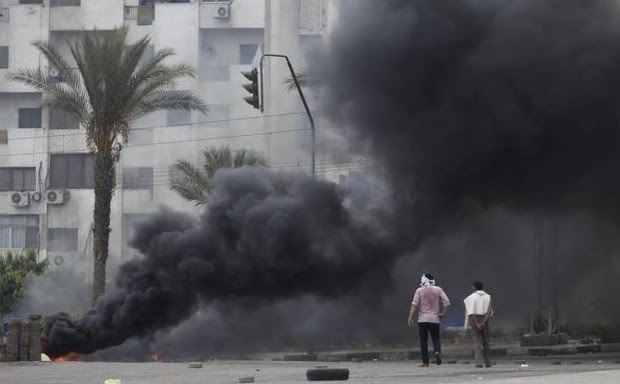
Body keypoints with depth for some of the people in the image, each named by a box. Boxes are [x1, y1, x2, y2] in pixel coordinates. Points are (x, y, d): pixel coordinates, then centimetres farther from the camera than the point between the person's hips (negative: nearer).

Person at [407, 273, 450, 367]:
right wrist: (443, 313, 5)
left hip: (423, 319, -1)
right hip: (435, 319, 1)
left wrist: (410, 318, -5)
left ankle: (425, 362, 0)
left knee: (423, 341, 3)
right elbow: (447, 302, -3)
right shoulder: (438, 290, 4)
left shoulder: (419, 291, -1)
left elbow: (414, 305, -6)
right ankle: (437, 351, -21)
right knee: (436, 338, 10)